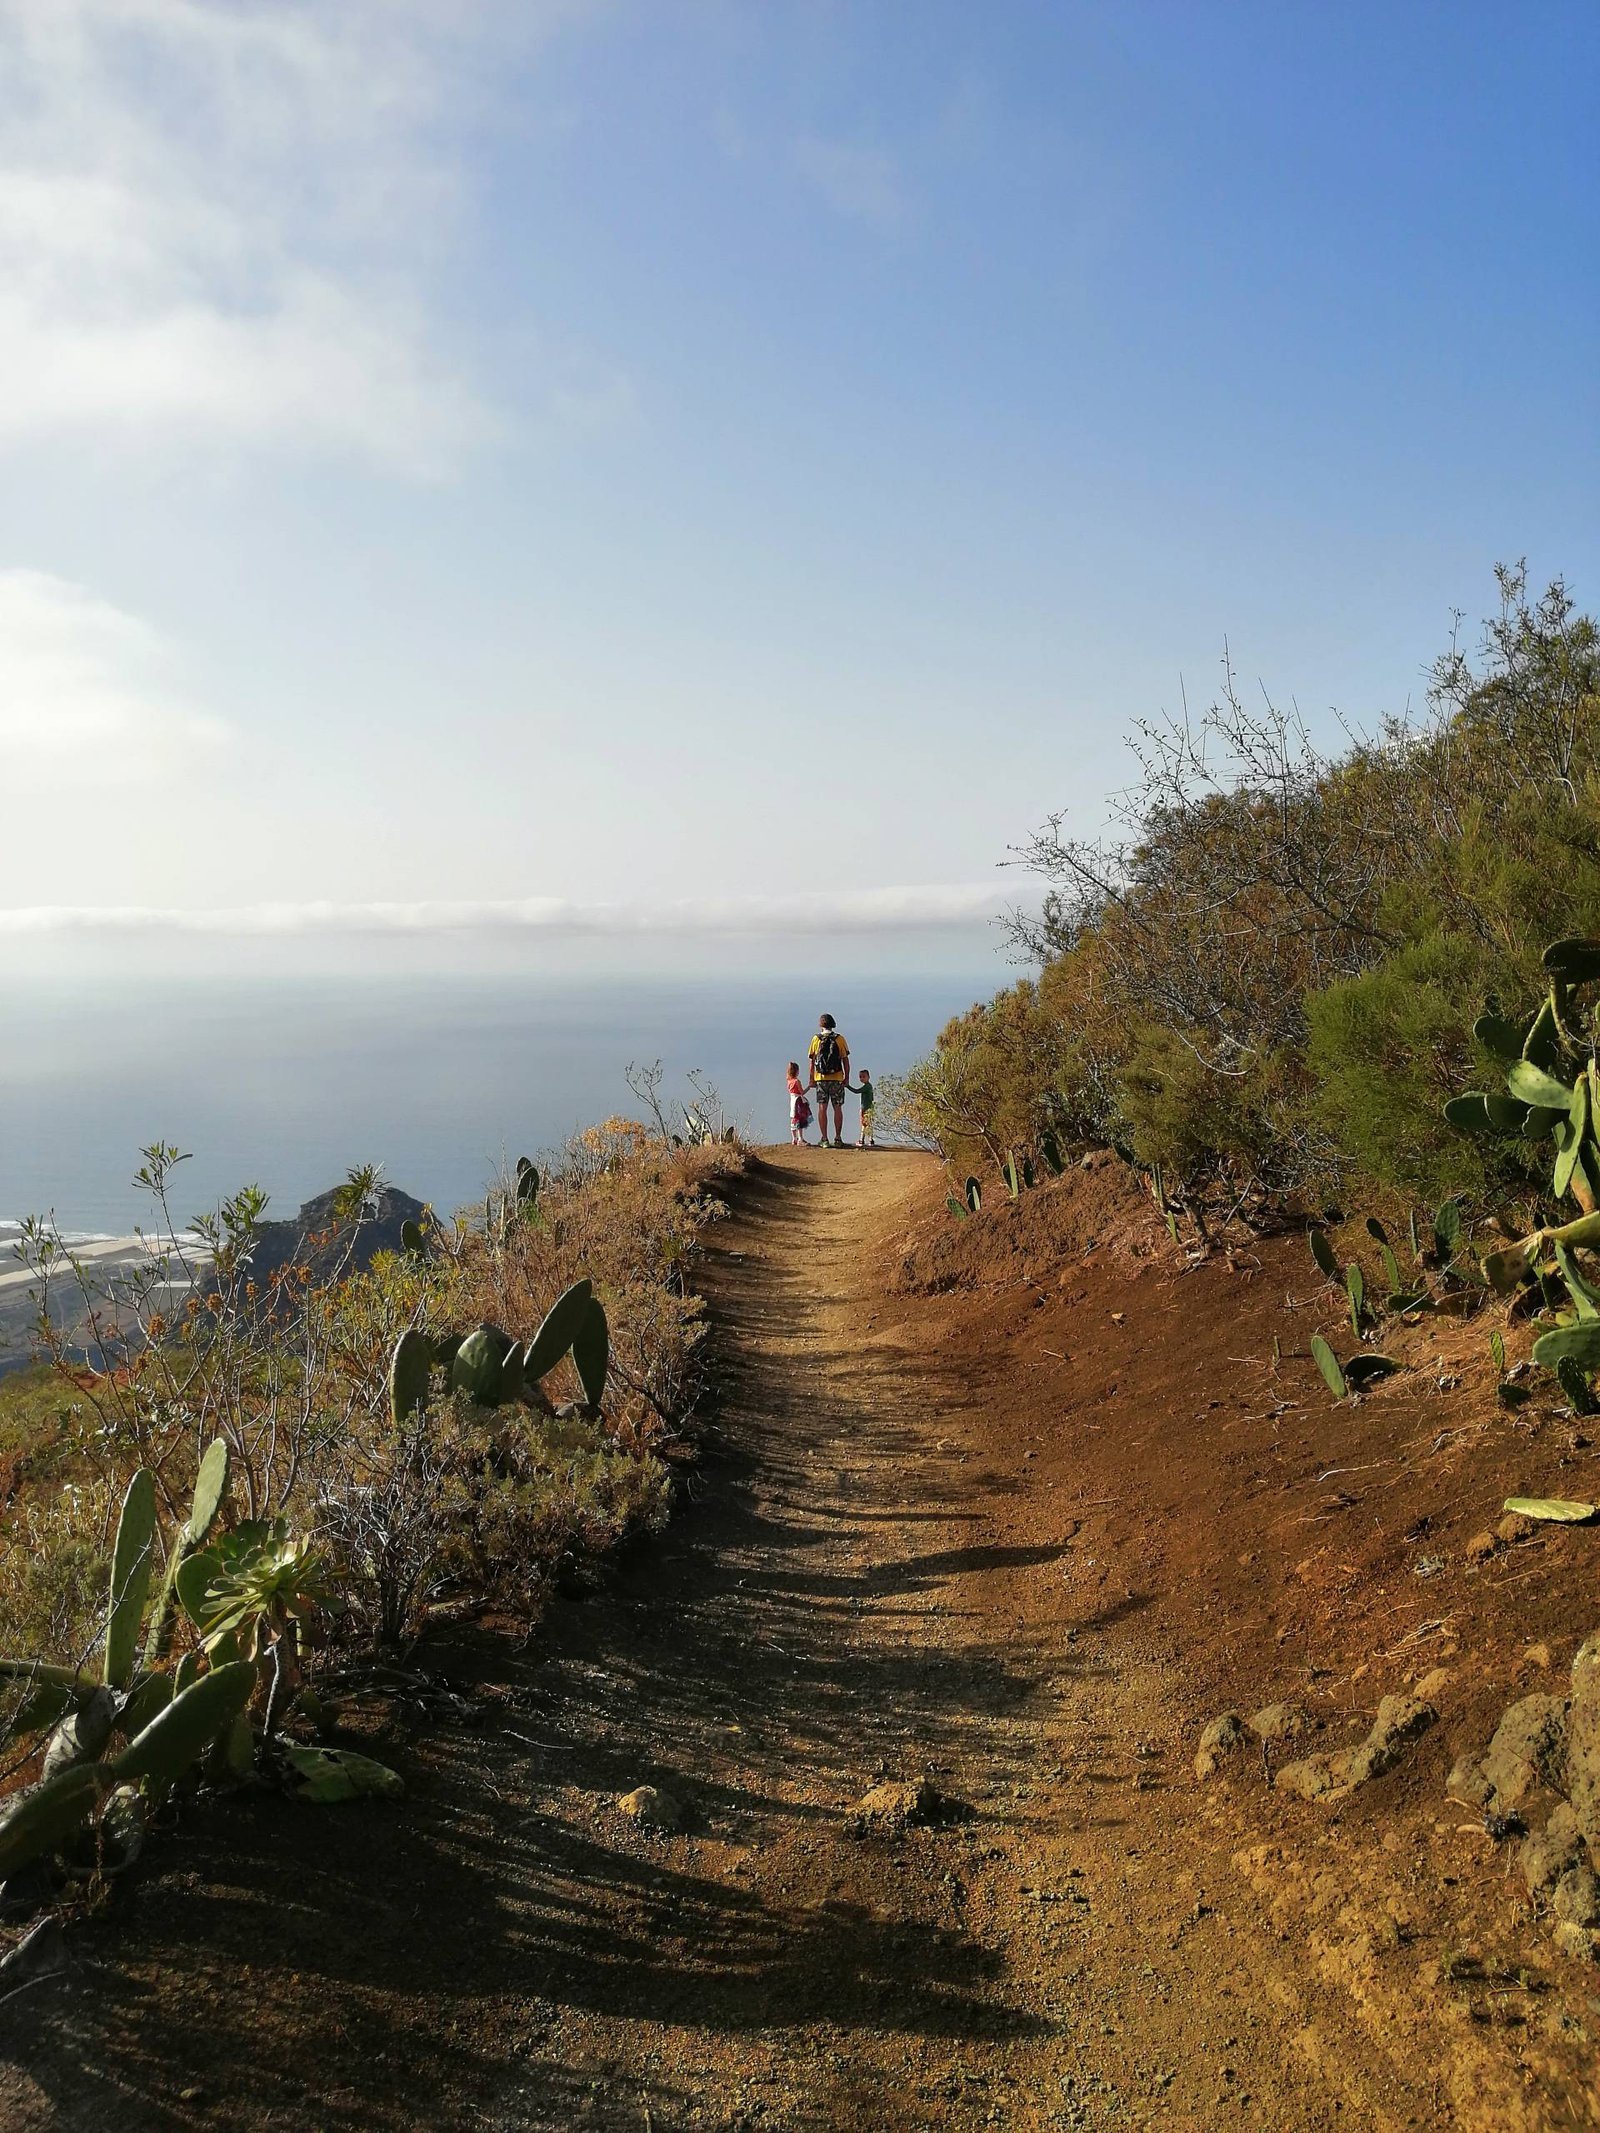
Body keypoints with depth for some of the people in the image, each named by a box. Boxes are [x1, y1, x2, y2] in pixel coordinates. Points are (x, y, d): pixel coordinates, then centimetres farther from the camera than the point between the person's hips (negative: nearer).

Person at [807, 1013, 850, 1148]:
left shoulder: (816, 1039, 1)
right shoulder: (839, 1039, 0)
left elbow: (812, 1061, 1)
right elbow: (845, 1060, -1)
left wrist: (812, 1079, 7)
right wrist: (847, 1078, 6)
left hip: (820, 1078, 0)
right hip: (837, 1078, 0)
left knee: (822, 1108, 2)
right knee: (837, 1108, 7)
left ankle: (824, 1139, -2)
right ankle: (838, 1138, 5)